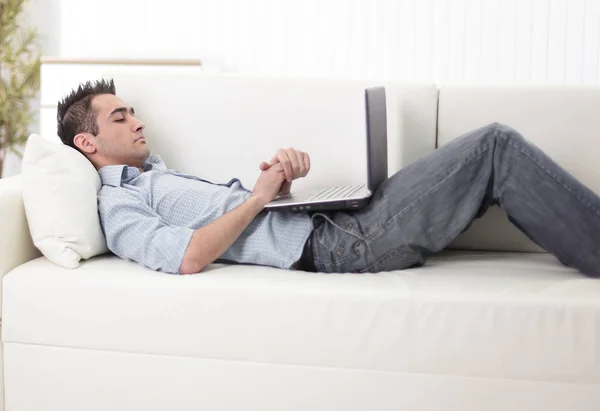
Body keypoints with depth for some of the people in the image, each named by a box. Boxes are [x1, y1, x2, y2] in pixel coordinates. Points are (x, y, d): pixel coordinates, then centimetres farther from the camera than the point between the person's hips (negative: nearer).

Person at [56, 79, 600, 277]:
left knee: (494, 147, 4)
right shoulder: (118, 207, -2)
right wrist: (259, 197, -13)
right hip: (338, 246, -9)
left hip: (336, 219, 9)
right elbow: (189, 257, -21)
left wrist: (280, 174, 2)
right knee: (496, 147, -11)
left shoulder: (156, 170, 26)